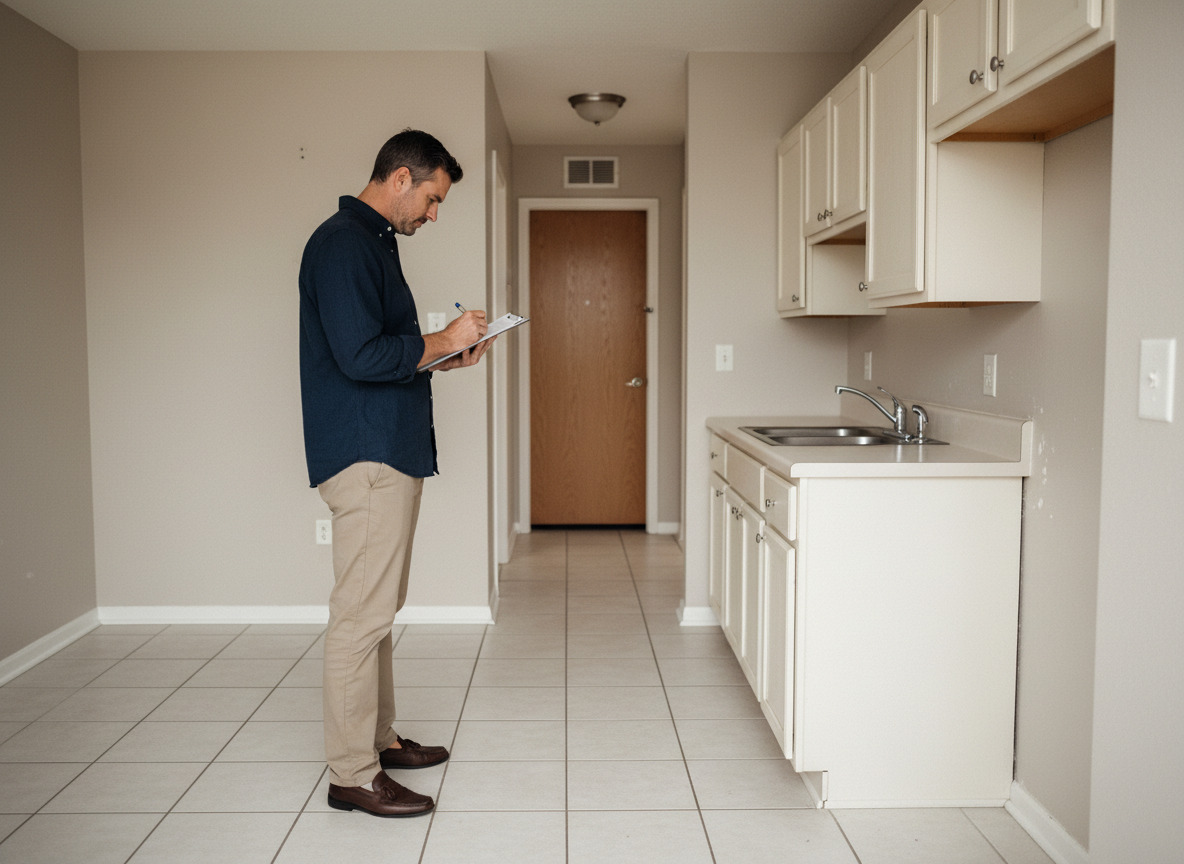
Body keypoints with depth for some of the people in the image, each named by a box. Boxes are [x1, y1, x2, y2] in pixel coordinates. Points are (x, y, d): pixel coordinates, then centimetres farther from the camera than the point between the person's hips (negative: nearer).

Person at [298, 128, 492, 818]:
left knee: (377, 608, 16)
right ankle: (353, 775, 5)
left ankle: (379, 739, 28)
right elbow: (360, 356, -22)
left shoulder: (372, 242, 20)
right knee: (362, 614, -5)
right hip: (366, 456, -11)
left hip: (389, 453, 11)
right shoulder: (342, 243, -13)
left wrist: (446, 355, 11)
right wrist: (442, 342, -11)